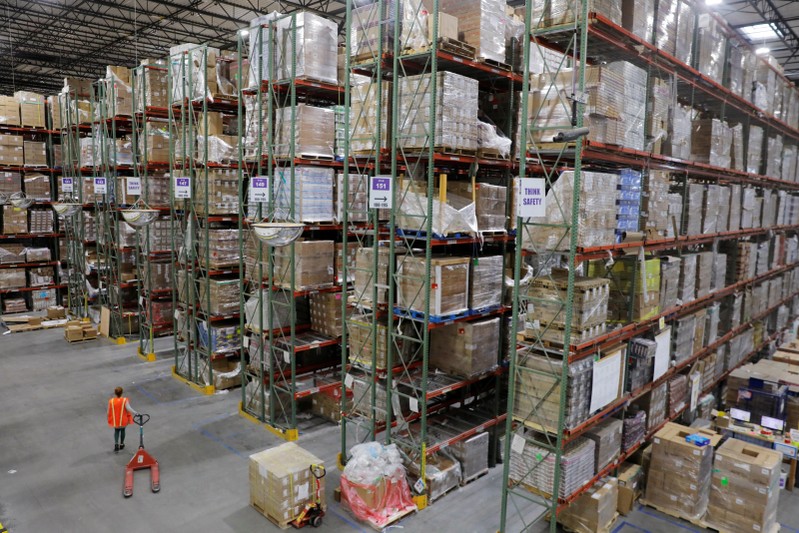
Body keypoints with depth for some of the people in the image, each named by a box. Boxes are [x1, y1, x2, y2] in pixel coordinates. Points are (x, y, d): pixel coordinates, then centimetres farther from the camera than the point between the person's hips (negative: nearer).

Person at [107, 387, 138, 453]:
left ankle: (116, 444, 3)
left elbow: (109, 412, -3)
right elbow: (128, 408, -29)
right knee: (122, 430, 21)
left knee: (116, 431, 21)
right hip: (123, 420, -1)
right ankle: (121, 444, 35)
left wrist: (109, 420, 11)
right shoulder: (125, 400, -19)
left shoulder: (111, 401, -12)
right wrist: (136, 413, -26)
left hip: (115, 421, 1)